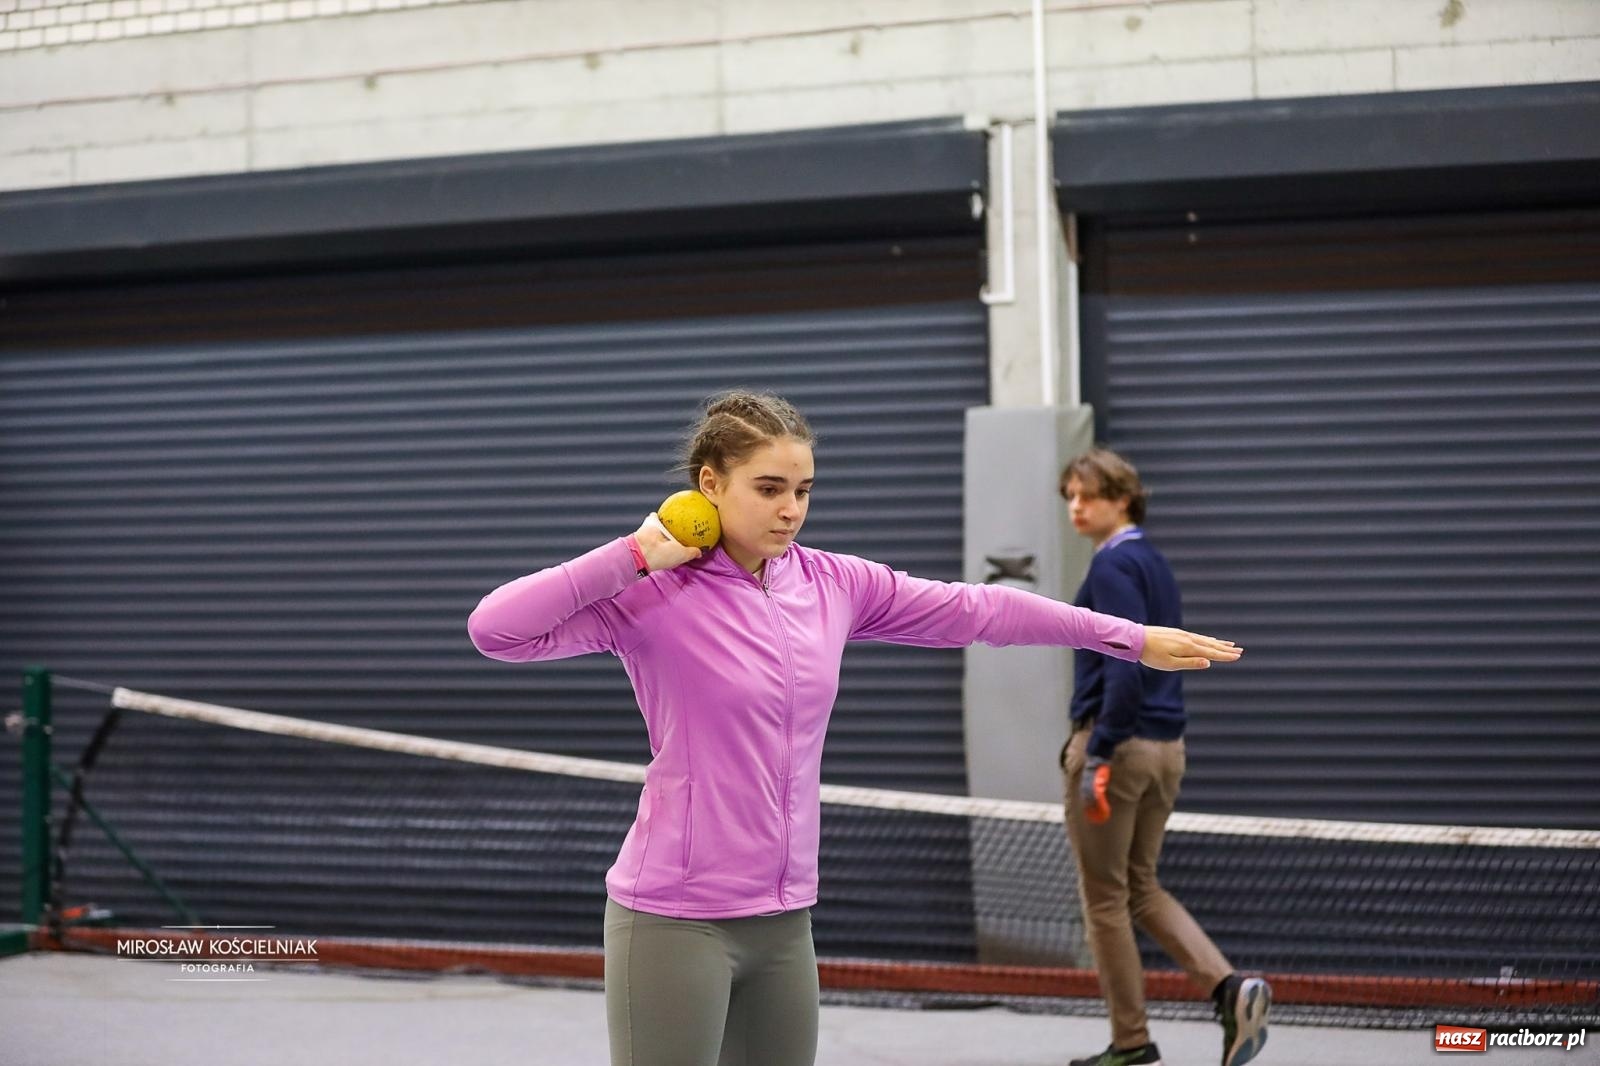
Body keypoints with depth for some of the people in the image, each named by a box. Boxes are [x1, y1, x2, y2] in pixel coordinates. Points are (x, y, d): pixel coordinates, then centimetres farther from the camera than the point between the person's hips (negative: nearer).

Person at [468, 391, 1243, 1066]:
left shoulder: (833, 583, 5)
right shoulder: (653, 593, -11)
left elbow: (973, 609, 11)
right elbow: (495, 629, -20)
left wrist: (1132, 637, 14)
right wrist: (634, 554, -19)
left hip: (785, 918, 6)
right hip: (676, 920, -6)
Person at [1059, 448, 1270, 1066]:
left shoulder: (1112, 564, -13)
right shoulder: (1155, 564, 15)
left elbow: (1125, 665, -23)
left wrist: (1096, 757, -23)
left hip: (1118, 742, -9)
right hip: (1165, 745, 9)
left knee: (1105, 898, 4)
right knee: (1142, 888, 18)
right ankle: (1229, 988, -1)